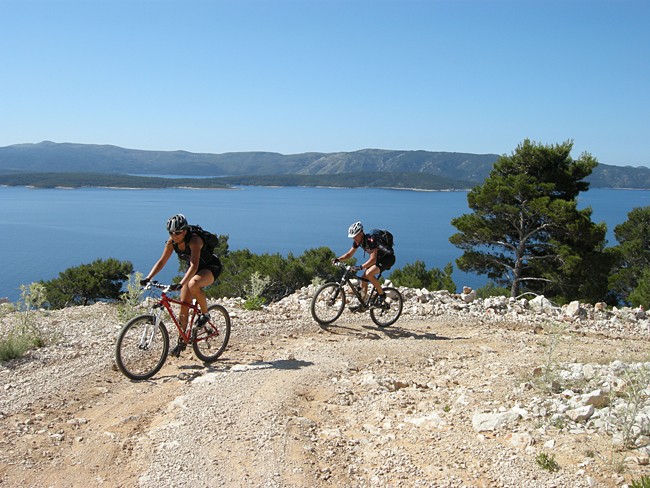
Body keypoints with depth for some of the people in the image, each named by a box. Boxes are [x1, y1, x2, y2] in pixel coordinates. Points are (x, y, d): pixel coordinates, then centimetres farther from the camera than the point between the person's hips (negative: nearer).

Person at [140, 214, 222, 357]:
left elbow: (194, 265, -42)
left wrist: (180, 284, -53)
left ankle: (205, 314, -13)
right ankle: (181, 341, 8)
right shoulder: (171, 242, -12)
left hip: (211, 268, -7)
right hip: (193, 269, 7)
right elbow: (162, 261, -10)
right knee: (184, 304, -2)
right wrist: (148, 278, -23)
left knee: (193, 284, -37)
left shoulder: (194, 240, -32)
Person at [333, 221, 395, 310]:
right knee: (364, 278, -1)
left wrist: (360, 267, -50)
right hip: (378, 258, 9)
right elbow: (349, 254, 1)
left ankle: (381, 294, -10)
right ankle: (362, 305, 7)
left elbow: (372, 259, -39)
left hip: (388, 258, -9)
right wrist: (338, 259, -16)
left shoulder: (371, 240, -32)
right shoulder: (358, 241, -7)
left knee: (369, 274, -28)